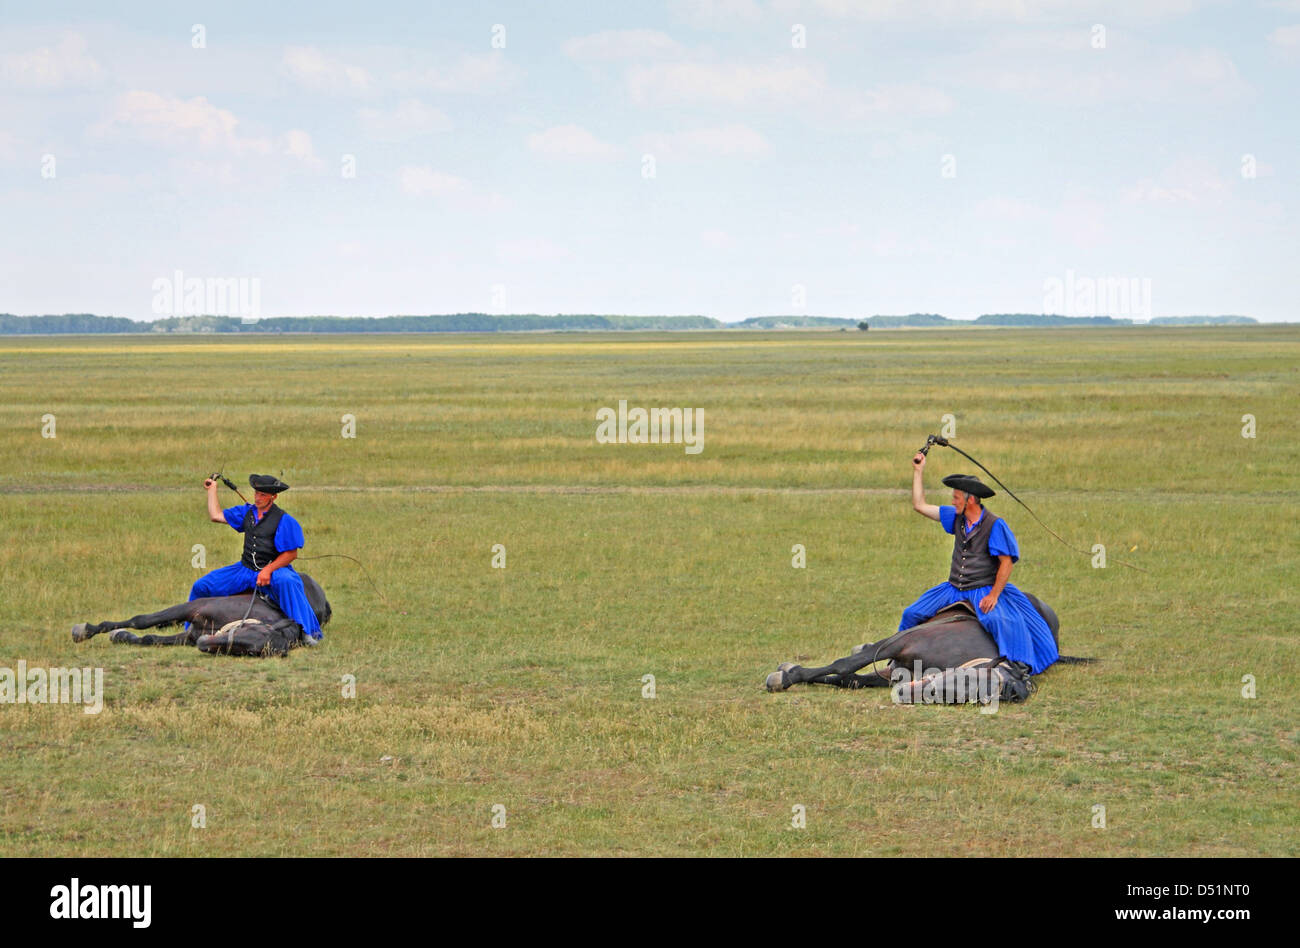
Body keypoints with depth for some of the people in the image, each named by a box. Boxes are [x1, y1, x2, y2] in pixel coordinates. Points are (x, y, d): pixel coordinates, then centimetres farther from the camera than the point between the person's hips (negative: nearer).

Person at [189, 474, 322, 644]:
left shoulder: (284, 520, -10)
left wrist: (268, 570, -24)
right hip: (245, 570, 6)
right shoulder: (247, 512, 9)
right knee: (201, 586, 1)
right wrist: (212, 489, 22)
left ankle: (309, 632, -37)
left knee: (287, 582, -42)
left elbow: (291, 553, -13)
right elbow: (216, 516, 17)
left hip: (274, 569, -6)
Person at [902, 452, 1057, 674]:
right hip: (953, 589, 7)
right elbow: (920, 506, 15)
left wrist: (994, 595, -22)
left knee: (997, 620, -35)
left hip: (983, 591, -7)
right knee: (912, 614, 4)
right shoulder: (956, 518, 6)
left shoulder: (995, 525, -13)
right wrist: (918, 472, 12)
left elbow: (1006, 562, -15)